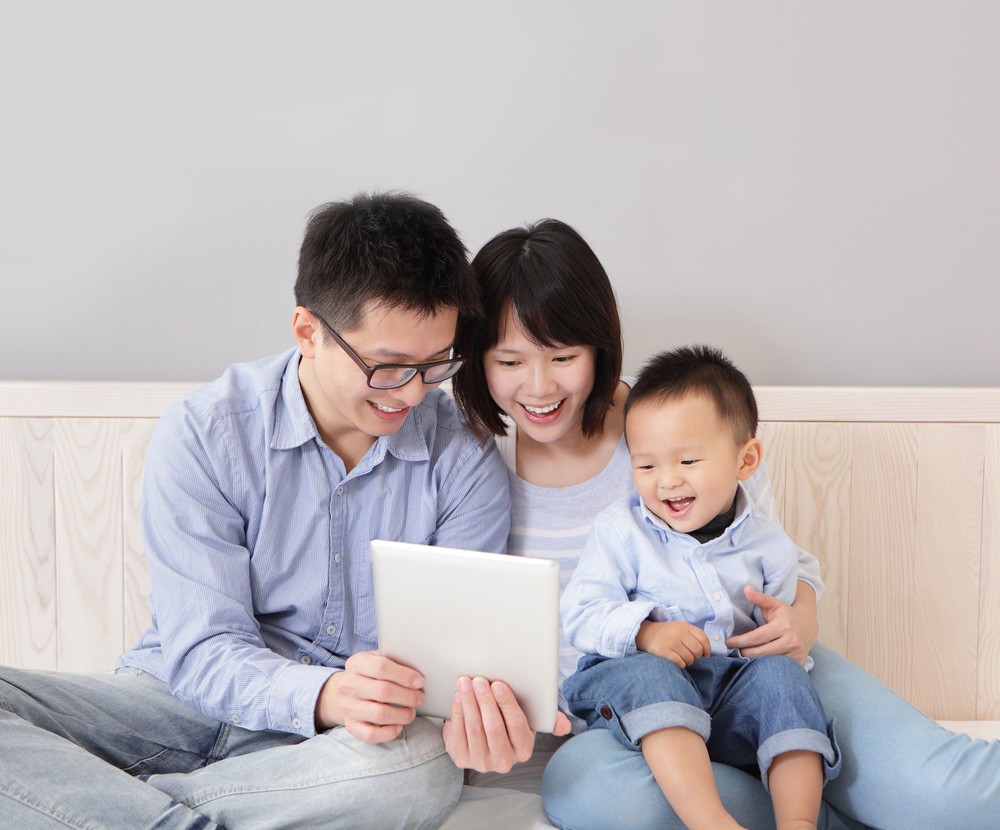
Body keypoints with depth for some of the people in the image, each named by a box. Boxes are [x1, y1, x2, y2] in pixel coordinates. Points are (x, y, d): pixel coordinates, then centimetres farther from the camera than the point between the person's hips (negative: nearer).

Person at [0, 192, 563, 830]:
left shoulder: (465, 467, -4)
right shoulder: (203, 435, -9)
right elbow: (202, 650, -13)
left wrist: (475, 711, -30)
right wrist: (321, 695, -35)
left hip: (361, 731, 1)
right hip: (198, 700, -1)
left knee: (426, 767, -36)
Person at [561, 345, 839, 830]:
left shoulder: (767, 544, 7)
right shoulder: (619, 530, 0)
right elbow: (581, 614, -7)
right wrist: (643, 633, -24)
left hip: (734, 688, 3)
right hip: (631, 680, -2)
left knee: (781, 672, -25)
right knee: (647, 674, -35)